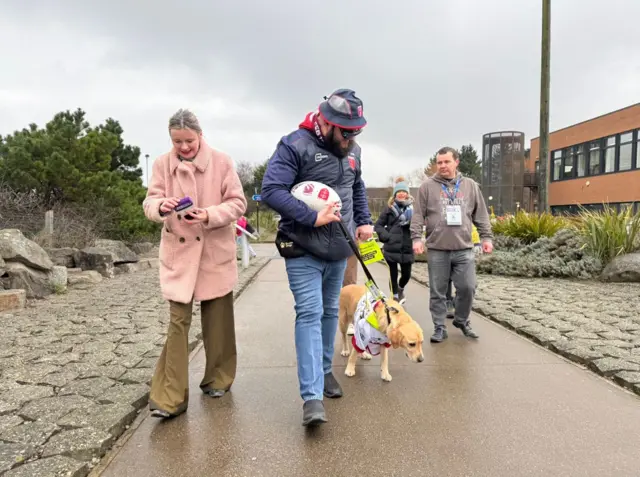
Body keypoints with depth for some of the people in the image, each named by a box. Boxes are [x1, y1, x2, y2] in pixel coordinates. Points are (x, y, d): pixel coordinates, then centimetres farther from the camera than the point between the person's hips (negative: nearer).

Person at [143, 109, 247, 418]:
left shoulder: (221, 162, -5)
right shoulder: (162, 164, 1)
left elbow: (238, 203, -5)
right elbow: (149, 203, 0)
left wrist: (209, 215, -21)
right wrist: (161, 205, -24)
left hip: (216, 253, 0)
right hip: (178, 254, 1)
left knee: (217, 321, 11)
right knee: (178, 322, -3)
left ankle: (217, 379, 31)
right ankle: (170, 397, 4)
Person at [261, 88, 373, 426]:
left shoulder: (352, 151, 9)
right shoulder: (295, 145, -15)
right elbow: (271, 190, -23)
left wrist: (364, 221, 11)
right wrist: (312, 217, -27)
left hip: (339, 249, 7)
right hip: (303, 249, -6)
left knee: (330, 312, 15)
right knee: (310, 314, -12)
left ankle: (324, 370, 33)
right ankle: (312, 397, -9)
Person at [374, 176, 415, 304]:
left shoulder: (413, 207, 2)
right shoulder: (389, 208, 2)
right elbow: (378, 225, 6)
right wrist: (386, 236, -8)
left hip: (407, 247, 1)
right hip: (391, 247, -1)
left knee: (406, 274, 9)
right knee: (393, 274, 7)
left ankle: (400, 289, 41)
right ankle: (395, 296, 24)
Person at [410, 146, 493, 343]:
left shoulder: (470, 186, 11)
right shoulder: (427, 186, 3)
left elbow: (481, 216, 13)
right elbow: (418, 216, 0)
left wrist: (487, 237, 6)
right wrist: (417, 238, -10)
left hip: (464, 249, 2)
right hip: (437, 249, -1)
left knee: (467, 288, 4)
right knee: (437, 292, 5)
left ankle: (462, 320, 28)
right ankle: (439, 327, 19)